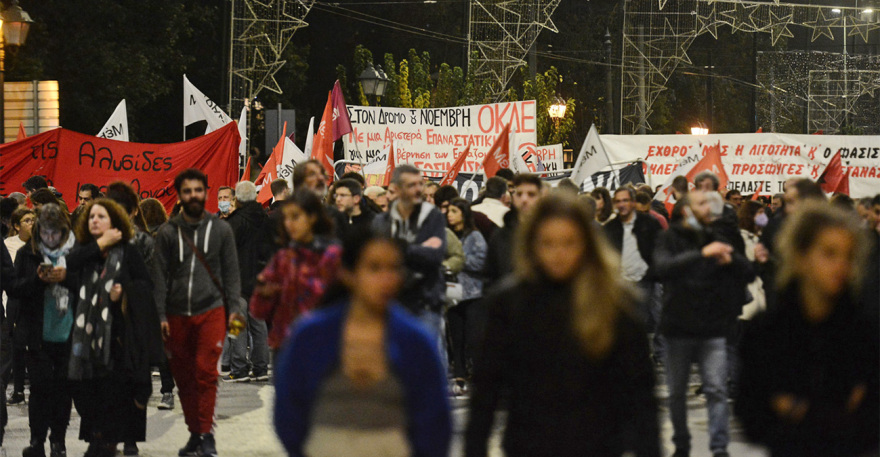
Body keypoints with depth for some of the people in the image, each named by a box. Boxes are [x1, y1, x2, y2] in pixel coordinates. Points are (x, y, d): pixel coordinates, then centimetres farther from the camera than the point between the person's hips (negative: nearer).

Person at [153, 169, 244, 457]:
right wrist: (161, 316, -1)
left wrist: (235, 308, -2)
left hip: (211, 311, -2)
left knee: (205, 371, -14)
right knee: (183, 377, 6)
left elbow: (231, 273, 9)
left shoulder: (221, 230, 7)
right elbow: (161, 277, 6)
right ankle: (194, 433, 17)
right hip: (177, 315, 2)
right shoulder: (168, 232, 7)